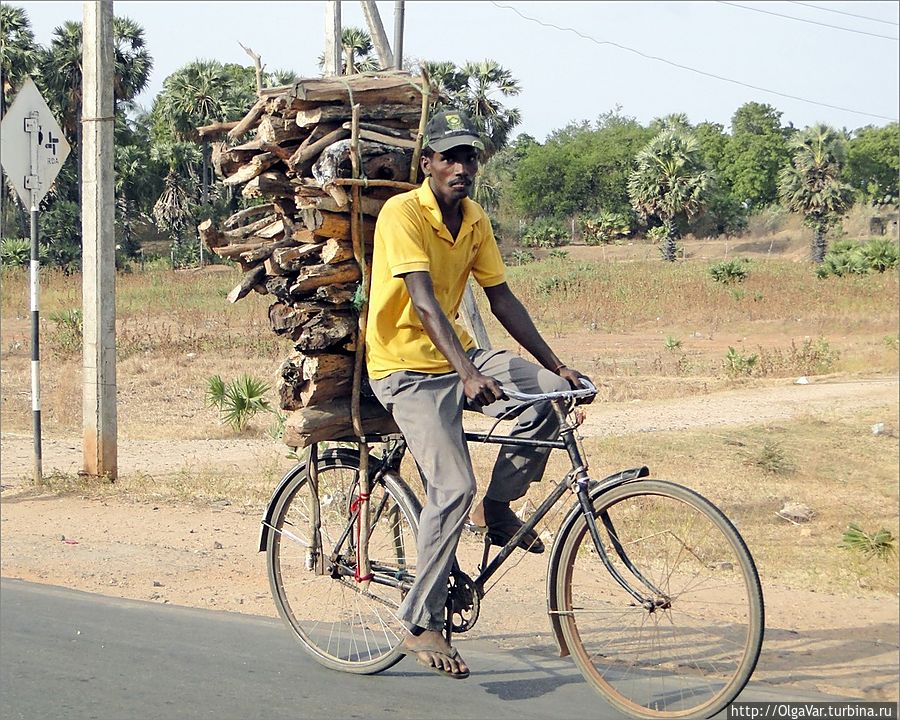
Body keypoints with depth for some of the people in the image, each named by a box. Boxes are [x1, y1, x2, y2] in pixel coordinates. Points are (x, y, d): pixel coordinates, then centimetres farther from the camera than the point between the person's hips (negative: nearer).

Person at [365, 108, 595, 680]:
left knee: (547, 396, -15)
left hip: (458, 355, 7)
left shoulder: (476, 220, 4)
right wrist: (469, 374, -41)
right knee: (454, 488, -20)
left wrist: (555, 365, -1)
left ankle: (498, 508, 6)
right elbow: (424, 302, -30)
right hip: (407, 369, -7)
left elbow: (502, 298, 7)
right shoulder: (402, 213, -19)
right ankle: (422, 625, -8)